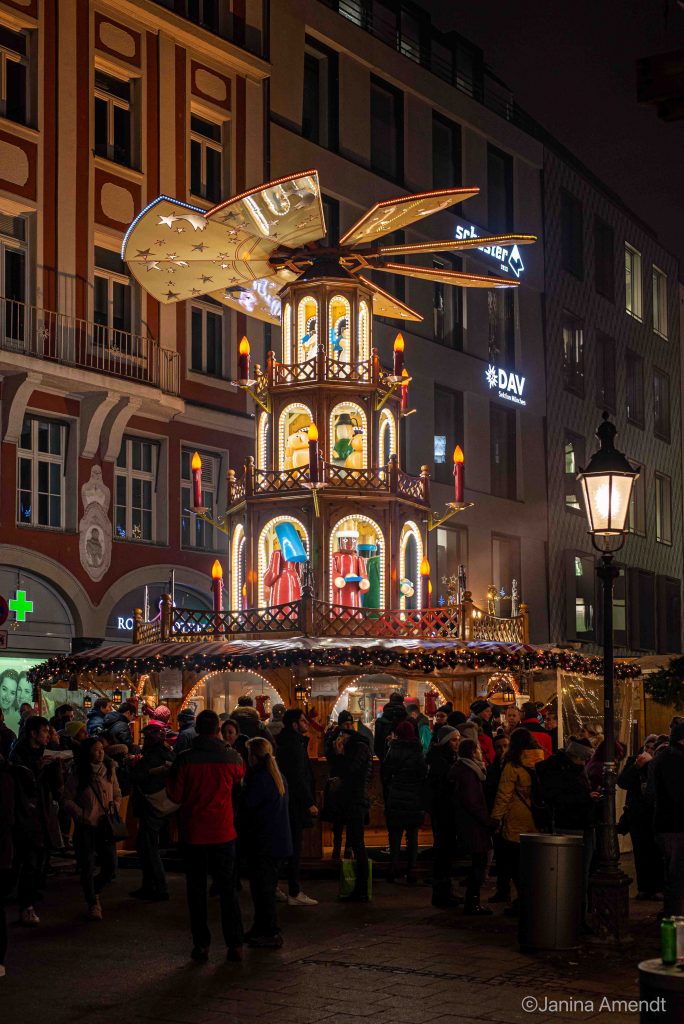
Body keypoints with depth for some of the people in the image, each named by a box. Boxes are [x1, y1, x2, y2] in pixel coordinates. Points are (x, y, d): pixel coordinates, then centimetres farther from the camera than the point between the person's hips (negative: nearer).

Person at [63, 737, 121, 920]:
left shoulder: (109, 771, 6)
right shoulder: (78, 775, -6)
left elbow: (117, 795, 17)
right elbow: (67, 800, -3)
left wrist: (115, 806, -2)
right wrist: (82, 815, -13)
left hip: (106, 825, 3)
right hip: (85, 826, -3)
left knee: (111, 868, 2)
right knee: (87, 867, 2)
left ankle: (93, 891, 31)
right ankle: (92, 903, 19)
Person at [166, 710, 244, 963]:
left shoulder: (185, 759, -12)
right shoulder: (232, 757, -7)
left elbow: (175, 795, -6)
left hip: (193, 833, -1)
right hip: (223, 832, 1)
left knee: (196, 890, 8)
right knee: (227, 889, 10)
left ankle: (202, 945, 9)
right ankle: (235, 944, 9)